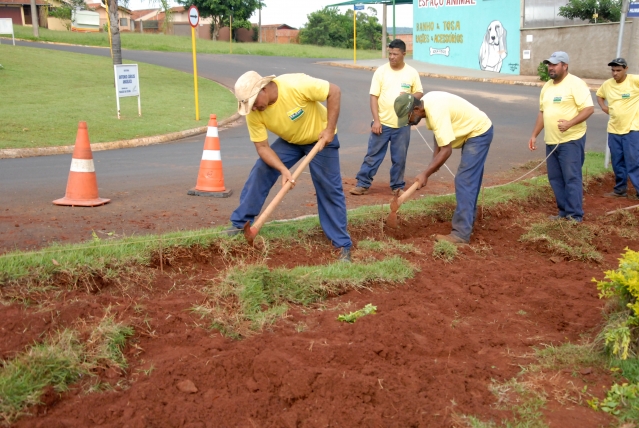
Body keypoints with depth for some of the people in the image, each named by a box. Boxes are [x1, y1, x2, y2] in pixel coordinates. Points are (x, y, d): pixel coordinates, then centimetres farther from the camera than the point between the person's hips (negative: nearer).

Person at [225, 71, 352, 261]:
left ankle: (343, 245, 2)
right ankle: (239, 224, 6)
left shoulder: (296, 84, -36)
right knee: (260, 172, -8)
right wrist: (283, 170, -30)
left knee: (330, 190, -7)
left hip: (321, 138, -4)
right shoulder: (253, 113, -22)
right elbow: (262, 147, -16)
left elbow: (334, 91, -27)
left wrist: (330, 129, -28)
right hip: (289, 141, 4)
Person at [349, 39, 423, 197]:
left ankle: (397, 186, 22)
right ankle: (363, 184, 12)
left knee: (399, 158, 8)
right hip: (382, 123, -1)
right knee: (373, 154, 4)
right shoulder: (381, 71, -3)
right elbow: (374, 96, -4)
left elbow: (419, 93, 9)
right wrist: (376, 120, -11)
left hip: (402, 124, 1)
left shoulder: (412, 73, 1)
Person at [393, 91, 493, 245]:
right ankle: (468, 220, 32)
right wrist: (435, 158, 4)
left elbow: (446, 150, -32)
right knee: (470, 181, 19)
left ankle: (461, 234, -15)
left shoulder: (436, 112, -32)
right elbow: (439, 133, 11)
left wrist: (426, 174, -28)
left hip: (479, 132, -10)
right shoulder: (427, 102, -3)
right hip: (473, 130, 10)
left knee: (464, 181, -14)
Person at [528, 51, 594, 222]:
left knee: (572, 178, -5)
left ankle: (575, 215, 1)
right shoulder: (547, 86, 14)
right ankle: (564, 211, 20)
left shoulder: (575, 83, -10)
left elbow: (589, 108, -15)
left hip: (571, 140, -8)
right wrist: (534, 135, 15)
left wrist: (569, 123, -27)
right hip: (551, 141, 8)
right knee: (555, 179, 11)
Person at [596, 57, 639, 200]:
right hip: (614, 129, 6)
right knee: (617, 162, 13)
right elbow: (599, 95, 25)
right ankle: (620, 190, 25)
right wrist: (603, 106, 7)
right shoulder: (607, 84, 6)